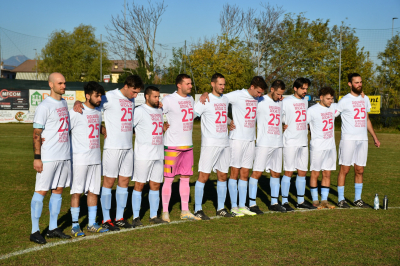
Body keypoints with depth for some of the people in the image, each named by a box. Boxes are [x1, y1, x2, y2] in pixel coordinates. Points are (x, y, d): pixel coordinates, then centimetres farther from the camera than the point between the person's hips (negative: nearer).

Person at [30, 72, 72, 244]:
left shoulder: (64, 103, 13)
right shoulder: (44, 106, -10)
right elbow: (36, 134, -13)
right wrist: (37, 158, -17)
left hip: (64, 156, 8)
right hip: (48, 157, -8)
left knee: (58, 190, 11)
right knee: (41, 191, -3)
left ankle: (53, 228, 20)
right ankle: (35, 231, 5)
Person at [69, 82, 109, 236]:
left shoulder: (98, 112, 14)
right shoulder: (76, 112, -9)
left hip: (95, 158, 7)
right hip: (79, 158, -7)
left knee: (93, 191, 10)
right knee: (77, 192, -2)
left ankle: (92, 224, 18)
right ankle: (75, 225, 6)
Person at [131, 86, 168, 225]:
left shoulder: (159, 111, 17)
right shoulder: (139, 111, -6)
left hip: (158, 154, 7)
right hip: (143, 155, -7)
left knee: (155, 185, 8)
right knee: (139, 185, -3)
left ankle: (154, 216, 17)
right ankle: (136, 217, 5)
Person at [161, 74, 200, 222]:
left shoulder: (190, 99, 12)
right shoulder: (169, 100, -10)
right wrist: (162, 126, -10)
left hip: (188, 145, 7)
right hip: (172, 146, -7)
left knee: (185, 178, 10)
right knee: (168, 178, -2)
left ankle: (185, 211, 17)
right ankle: (165, 212, 8)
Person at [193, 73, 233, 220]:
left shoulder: (226, 99, 13)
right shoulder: (205, 101, -6)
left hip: (225, 144, 6)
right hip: (210, 144, -6)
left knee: (223, 176, 10)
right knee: (203, 176, -6)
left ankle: (221, 208, 19)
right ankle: (198, 209, 3)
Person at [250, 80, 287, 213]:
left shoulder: (281, 103, 15)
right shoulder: (260, 101, -3)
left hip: (278, 143, 6)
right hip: (263, 143, -6)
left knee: (276, 173, 10)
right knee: (257, 172, -8)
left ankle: (274, 202, 21)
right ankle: (252, 203, -1)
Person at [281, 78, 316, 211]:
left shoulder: (305, 101, 14)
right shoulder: (286, 101, -6)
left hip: (303, 142, 6)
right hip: (290, 142, -6)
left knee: (302, 172, 9)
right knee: (288, 172, -4)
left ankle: (300, 201, 19)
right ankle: (284, 202, 3)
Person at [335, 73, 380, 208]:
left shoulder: (365, 99, 14)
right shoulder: (344, 100, -5)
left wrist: (374, 137, 24)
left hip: (363, 139, 6)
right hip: (348, 139, -5)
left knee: (360, 170, 8)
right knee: (344, 169, -3)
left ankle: (357, 199, 17)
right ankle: (341, 199, 6)